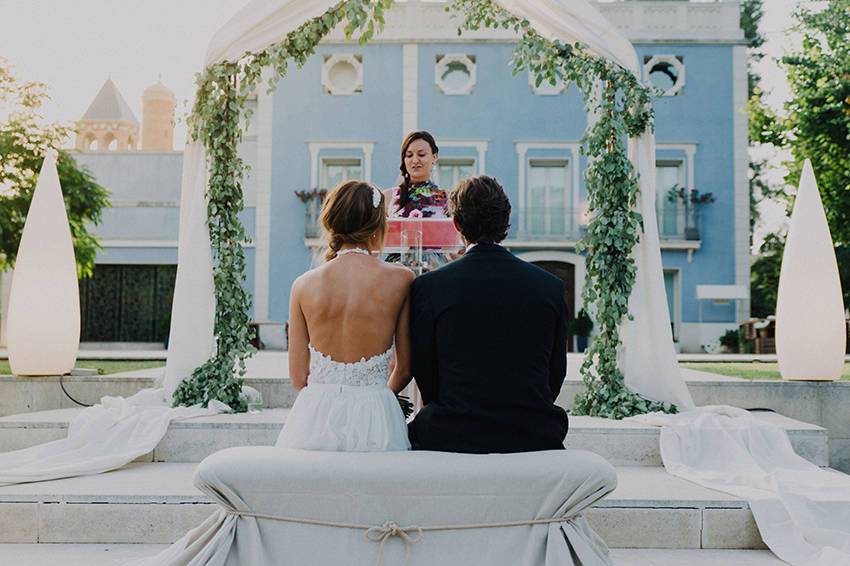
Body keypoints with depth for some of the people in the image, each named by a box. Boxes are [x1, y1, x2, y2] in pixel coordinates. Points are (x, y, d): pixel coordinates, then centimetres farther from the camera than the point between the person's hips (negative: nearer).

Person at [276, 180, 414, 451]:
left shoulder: (304, 284, 0)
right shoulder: (400, 279, -4)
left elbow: (298, 376, 3)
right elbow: (405, 368, 5)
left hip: (315, 421, 2)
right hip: (375, 421, -1)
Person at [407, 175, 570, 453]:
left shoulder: (428, 287, -6)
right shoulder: (551, 285, 1)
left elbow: (425, 374, 2)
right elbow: (556, 374, 7)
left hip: (454, 440, -2)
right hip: (535, 439, 3)